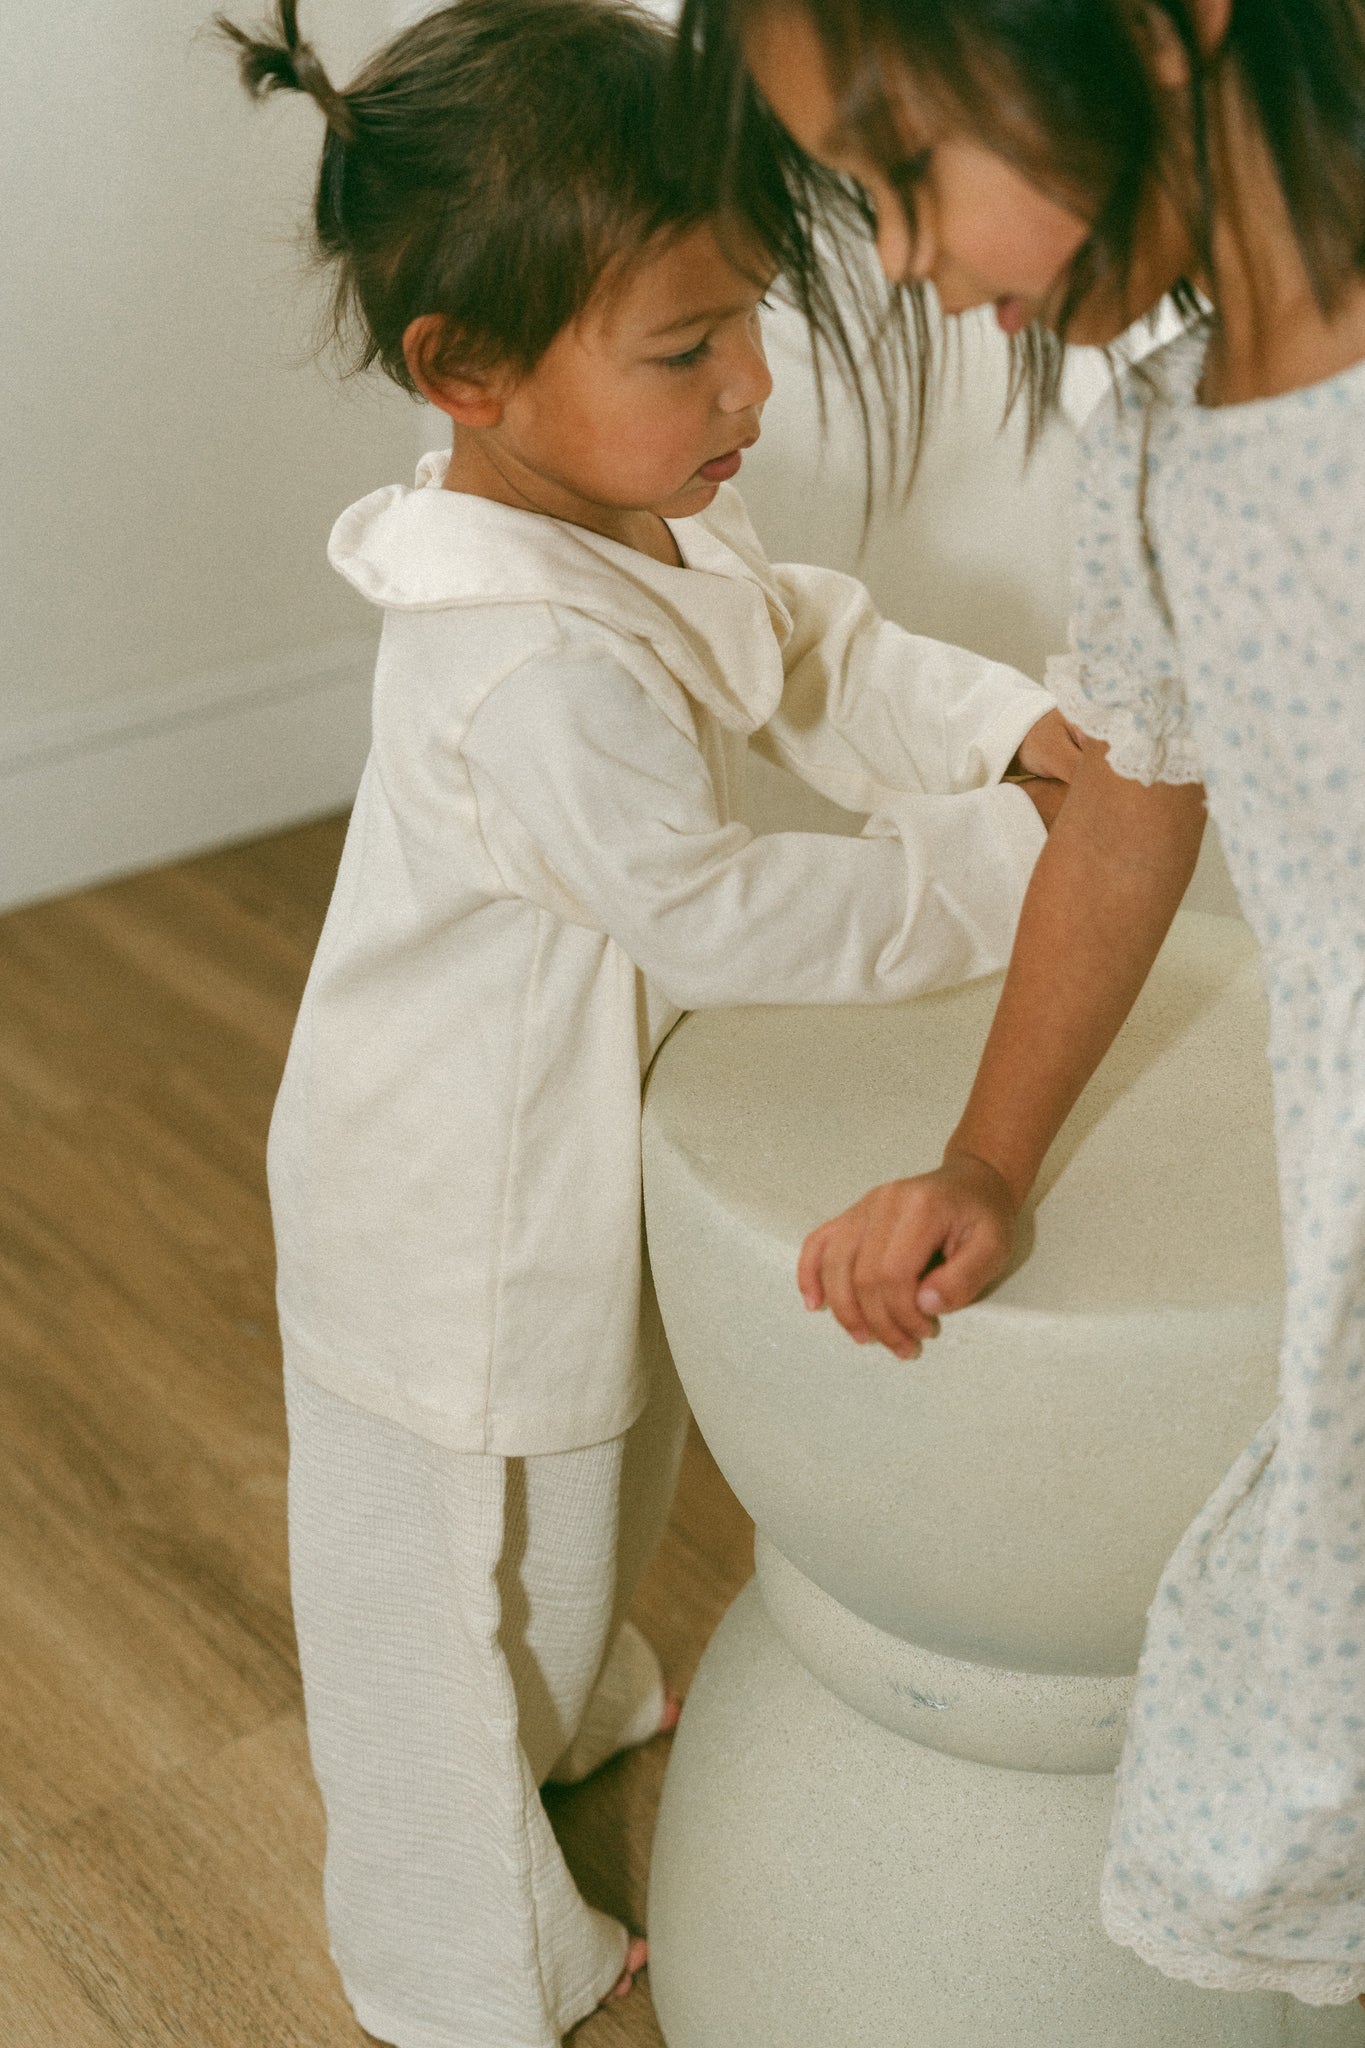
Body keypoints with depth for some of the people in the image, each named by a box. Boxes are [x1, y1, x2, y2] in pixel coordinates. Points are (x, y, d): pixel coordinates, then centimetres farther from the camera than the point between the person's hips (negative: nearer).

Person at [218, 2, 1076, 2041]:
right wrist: (1001, 866, -26)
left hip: (597, 1141, 10)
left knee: (599, 1466, 34)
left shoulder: (661, 515, -8)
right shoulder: (534, 667, -38)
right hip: (465, 1222, -10)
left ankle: (575, 1710, 64)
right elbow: (718, 902, -33)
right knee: (443, 1578, 13)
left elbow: (820, 650, 6)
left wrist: (1016, 728, -8)